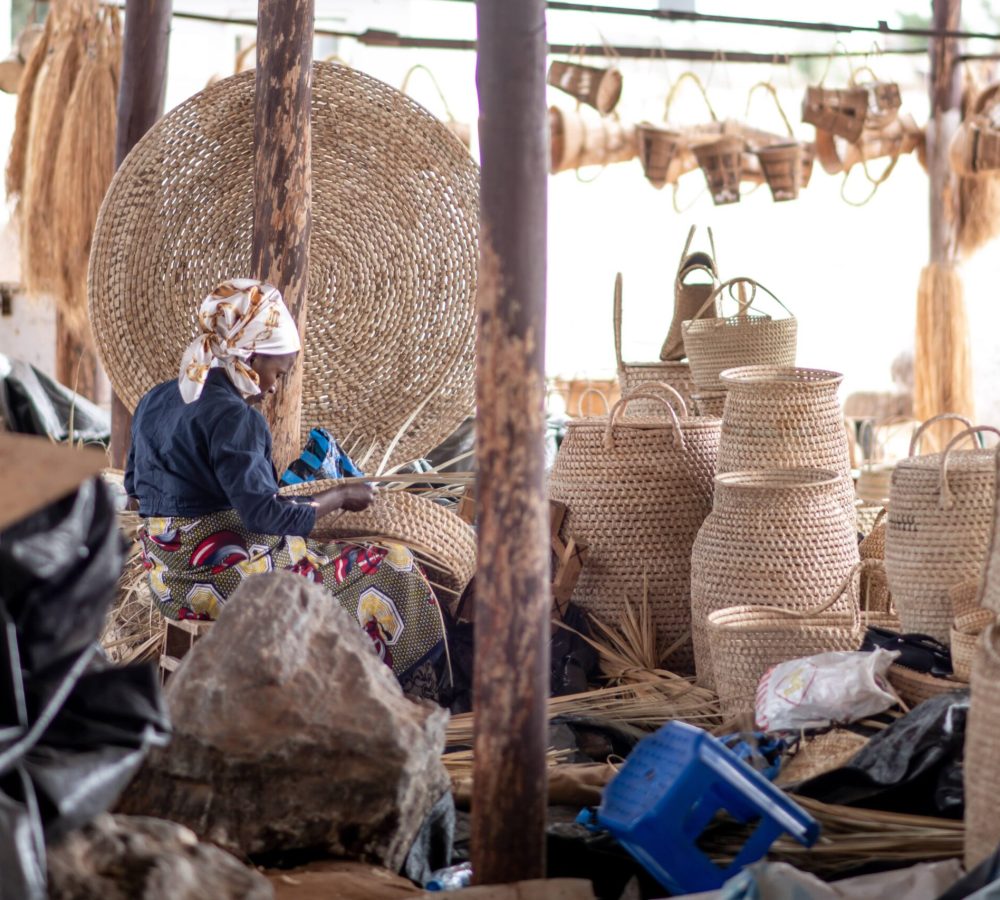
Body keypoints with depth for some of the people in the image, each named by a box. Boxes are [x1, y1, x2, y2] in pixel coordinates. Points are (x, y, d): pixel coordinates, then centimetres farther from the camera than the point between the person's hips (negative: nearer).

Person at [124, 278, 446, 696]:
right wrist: (338, 496, -11)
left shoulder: (155, 401, 8)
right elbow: (266, 516, -24)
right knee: (392, 570, -3)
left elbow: (136, 486, 20)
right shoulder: (232, 417, -20)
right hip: (223, 579, -10)